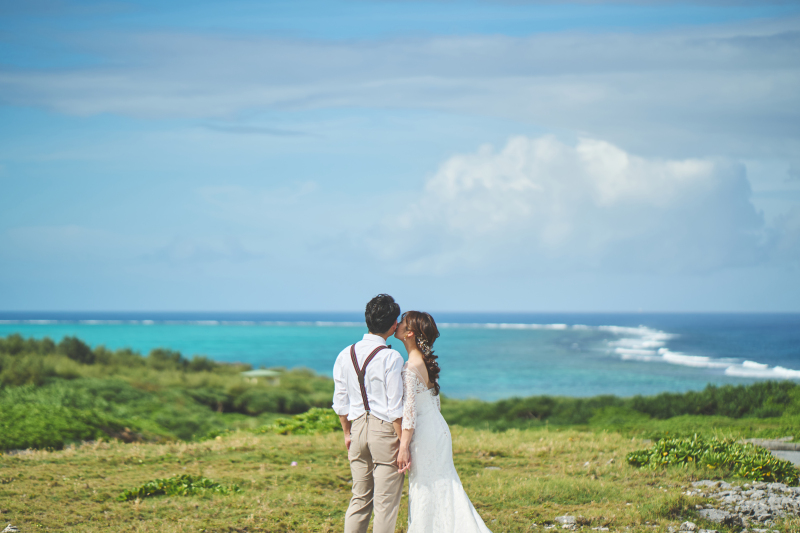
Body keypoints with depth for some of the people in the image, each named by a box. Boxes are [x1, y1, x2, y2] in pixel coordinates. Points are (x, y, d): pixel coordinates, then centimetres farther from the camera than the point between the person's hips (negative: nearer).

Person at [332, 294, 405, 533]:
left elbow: (340, 402, 10)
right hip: (385, 431, -6)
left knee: (359, 498, 14)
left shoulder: (345, 355, 4)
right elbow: (395, 407, -14)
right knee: (386, 502, 2)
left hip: (357, 427, 6)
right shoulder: (391, 358, -14)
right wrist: (402, 442, -7)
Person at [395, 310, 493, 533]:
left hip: (424, 434, -9)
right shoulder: (426, 362, 8)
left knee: (425, 489, 0)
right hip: (437, 429, 9)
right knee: (442, 487, 14)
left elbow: (409, 410, -21)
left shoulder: (410, 368, -18)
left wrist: (403, 448, -19)